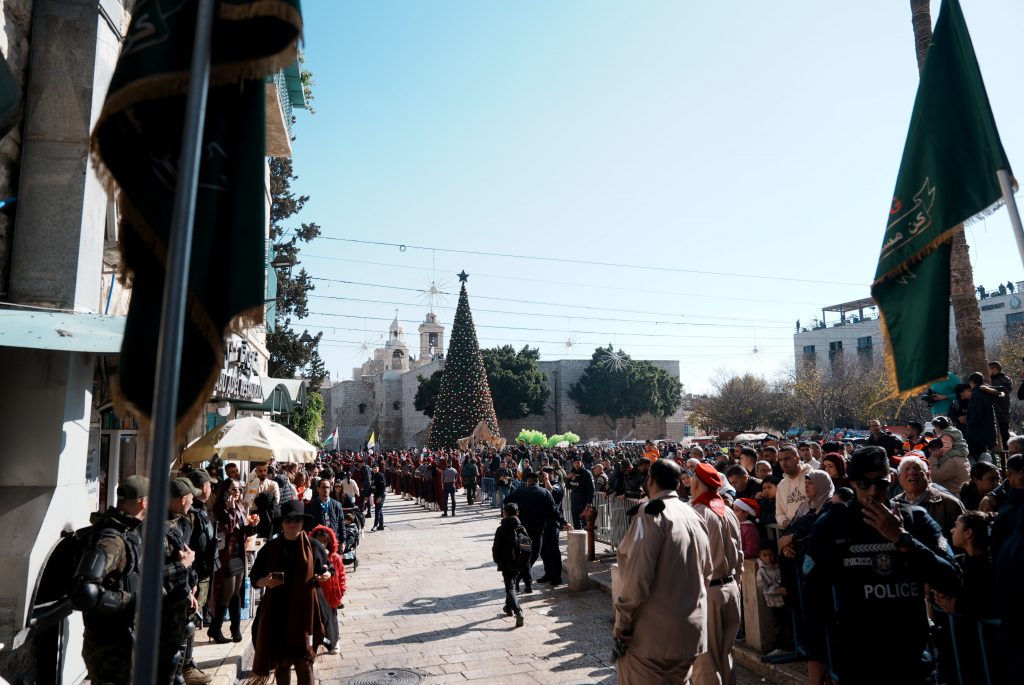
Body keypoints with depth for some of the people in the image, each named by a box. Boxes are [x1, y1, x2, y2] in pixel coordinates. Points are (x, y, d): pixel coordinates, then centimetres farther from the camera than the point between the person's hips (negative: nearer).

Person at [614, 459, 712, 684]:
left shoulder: (651, 512, -15)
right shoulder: (695, 516, 6)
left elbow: (637, 575, -20)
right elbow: (707, 572, 12)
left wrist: (622, 621, -12)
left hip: (652, 634, -7)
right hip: (692, 631, 7)